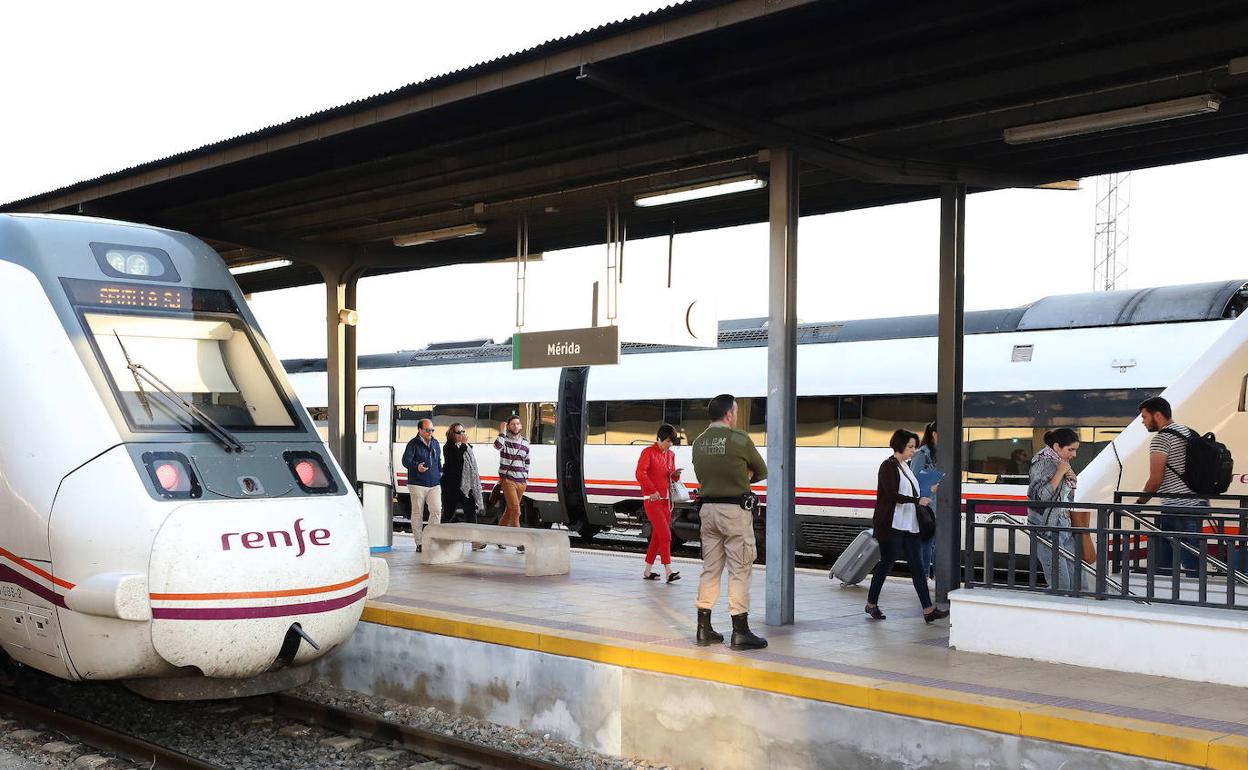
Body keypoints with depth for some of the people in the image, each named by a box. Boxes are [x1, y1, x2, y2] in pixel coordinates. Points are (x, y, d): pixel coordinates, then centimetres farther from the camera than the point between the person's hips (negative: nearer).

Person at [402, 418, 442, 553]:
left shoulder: (435, 443, 14)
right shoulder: (413, 444, -5)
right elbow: (406, 460, -17)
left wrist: (440, 473, 17)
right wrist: (416, 467, -35)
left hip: (434, 484, 4)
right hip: (417, 484, -4)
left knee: (436, 510, -8)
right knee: (417, 513, 2)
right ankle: (419, 542, 8)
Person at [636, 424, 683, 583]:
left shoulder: (671, 454, 14)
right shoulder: (648, 452, -8)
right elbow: (640, 474, -17)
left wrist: (675, 474, -1)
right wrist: (653, 491, -20)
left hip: (666, 500, 7)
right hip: (652, 500, -7)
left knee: (657, 535, 10)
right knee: (665, 534, -13)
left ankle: (647, 571, 18)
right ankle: (668, 572, -13)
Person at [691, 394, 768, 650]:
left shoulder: (698, 443, 7)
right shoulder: (739, 439, -11)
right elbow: (762, 472, 1)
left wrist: (735, 477, 8)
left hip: (707, 508, 6)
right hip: (735, 510, -6)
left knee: (710, 568, 13)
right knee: (740, 570, 0)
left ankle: (704, 628, 16)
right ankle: (740, 632, 1)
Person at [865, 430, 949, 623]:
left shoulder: (906, 466, 16)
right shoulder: (888, 466, -10)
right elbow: (892, 495, -20)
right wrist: (918, 501, -21)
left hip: (909, 525, 8)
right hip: (891, 525, -8)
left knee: (917, 566, 2)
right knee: (886, 564, 2)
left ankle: (928, 610, -2)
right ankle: (871, 604, 17)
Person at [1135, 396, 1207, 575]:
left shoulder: (1161, 439, -10)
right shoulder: (1189, 433, 17)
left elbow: (1156, 480, -13)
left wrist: (1138, 504, -1)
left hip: (1177, 509, -9)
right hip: (1199, 503, 9)